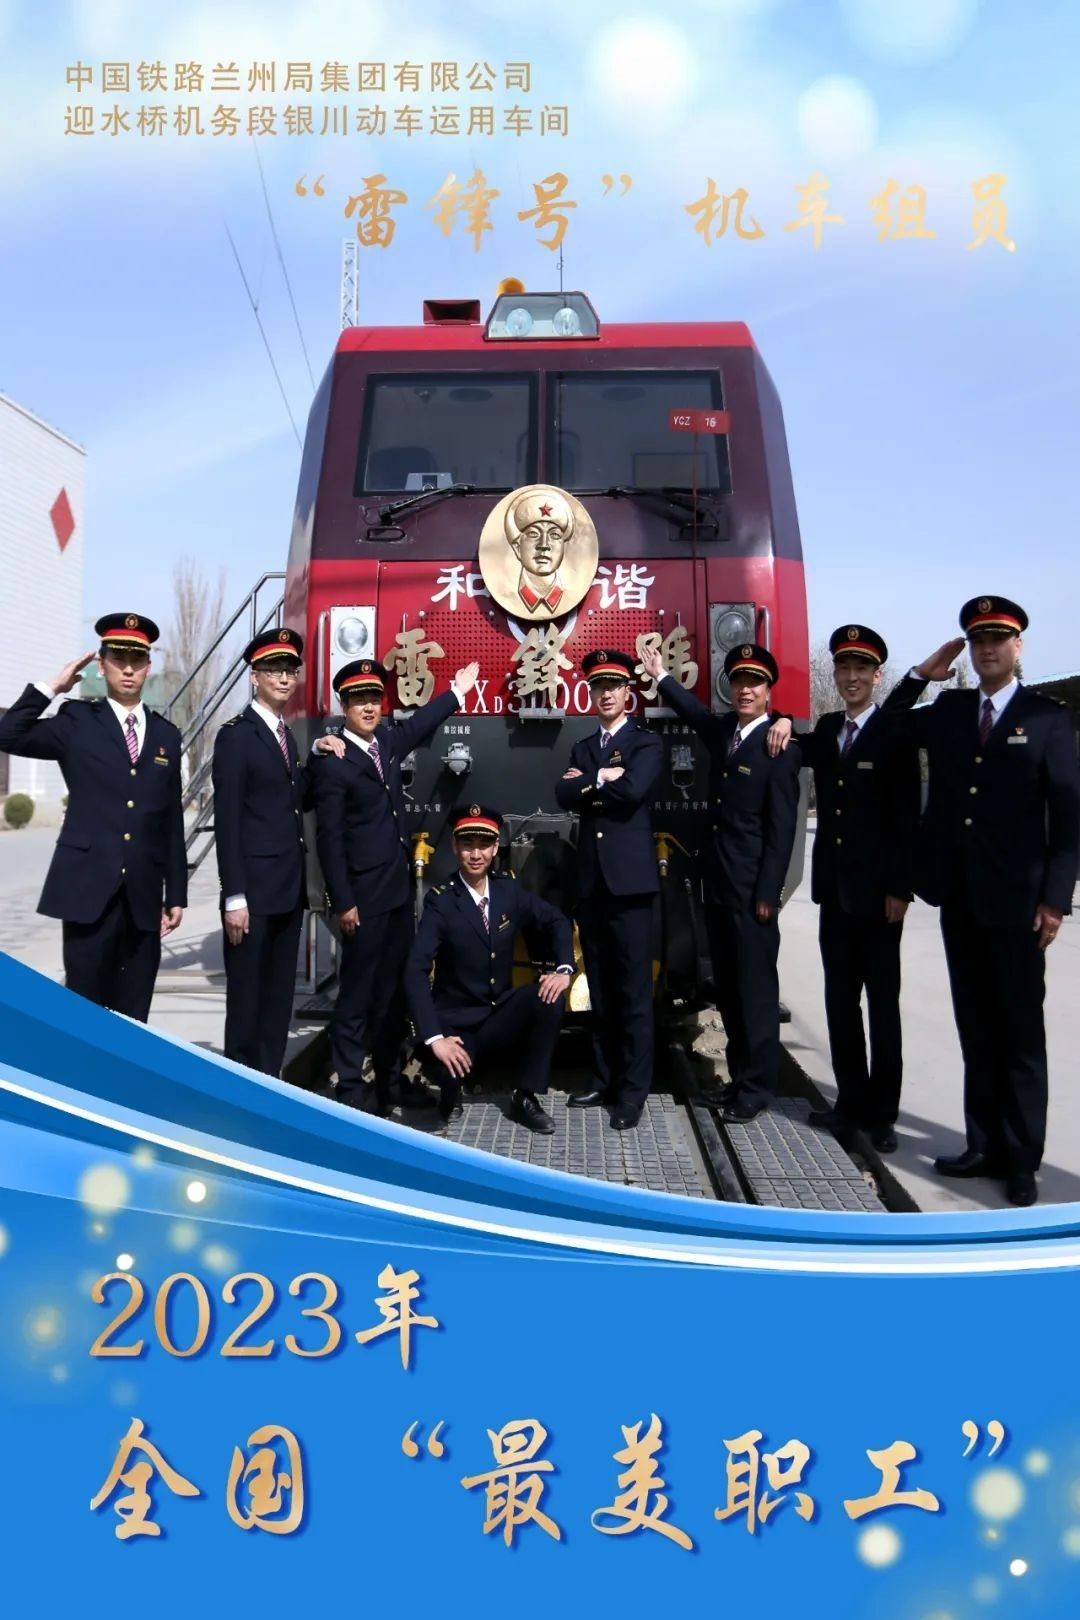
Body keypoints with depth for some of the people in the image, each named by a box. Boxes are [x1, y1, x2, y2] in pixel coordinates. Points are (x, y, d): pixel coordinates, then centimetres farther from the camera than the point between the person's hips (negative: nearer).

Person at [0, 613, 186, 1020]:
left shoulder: (166, 734, 12)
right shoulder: (77, 722, 4)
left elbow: (172, 821, 11)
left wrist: (176, 895, 9)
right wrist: (52, 687, -9)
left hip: (144, 895, 3)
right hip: (89, 889, -3)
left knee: (134, 1017, 8)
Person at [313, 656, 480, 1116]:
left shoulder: (386, 741, 9)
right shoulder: (332, 762, -12)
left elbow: (417, 725, 33)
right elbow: (329, 838, -14)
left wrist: (456, 692, 39)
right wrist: (343, 902, -16)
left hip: (398, 889, 8)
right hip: (364, 896, -7)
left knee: (394, 987, 14)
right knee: (357, 991, 0)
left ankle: (389, 1077, 25)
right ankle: (350, 1087, 11)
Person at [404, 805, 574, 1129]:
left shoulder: (509, 891, -1)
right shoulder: (441, 901, -15)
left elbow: (557, 922, 10)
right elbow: (416, 971, -23)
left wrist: (564, 969, -10)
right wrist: (434, 1038, -33)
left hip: (501, 1014, 4)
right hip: (456, 1022, -4)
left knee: (549, 998, -23)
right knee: (447, 1065, -34)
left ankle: (525, 1098, -7)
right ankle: (450, 1095, 6)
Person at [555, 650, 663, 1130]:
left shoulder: (646, 743, 1)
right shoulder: (582, 747, 18)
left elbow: (632, 790, -17)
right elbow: (563, 795, 2)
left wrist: (588, 782, -3)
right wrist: (603, 780, -9)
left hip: (630, 877, -5)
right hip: (590, 878, 6)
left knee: (633, 987, -3)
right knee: (600, 986, 12)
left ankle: (633, 1089, 5)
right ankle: (606, 1077, 22)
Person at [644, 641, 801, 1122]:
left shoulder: (780, 747, -10)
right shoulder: (723, 731, 10)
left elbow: (782, 827, -13)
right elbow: (696, 711, 34)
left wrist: (768, 892, -16)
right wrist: (661, 677, 34)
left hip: (752, 887, -7)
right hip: (717, 882, 7)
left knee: (755, 985, -1)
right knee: (726, 985, 12)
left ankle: (757, 1084, 9)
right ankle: (740, 1072, 23)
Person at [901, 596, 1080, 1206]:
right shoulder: (946, 712, 10)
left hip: (1016, 900, -4)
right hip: (959, 897, 4)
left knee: (1020, 1031, 5)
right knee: (976, 1029, 11)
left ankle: (1022, 1160, 15)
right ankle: (985, 1145, 21)